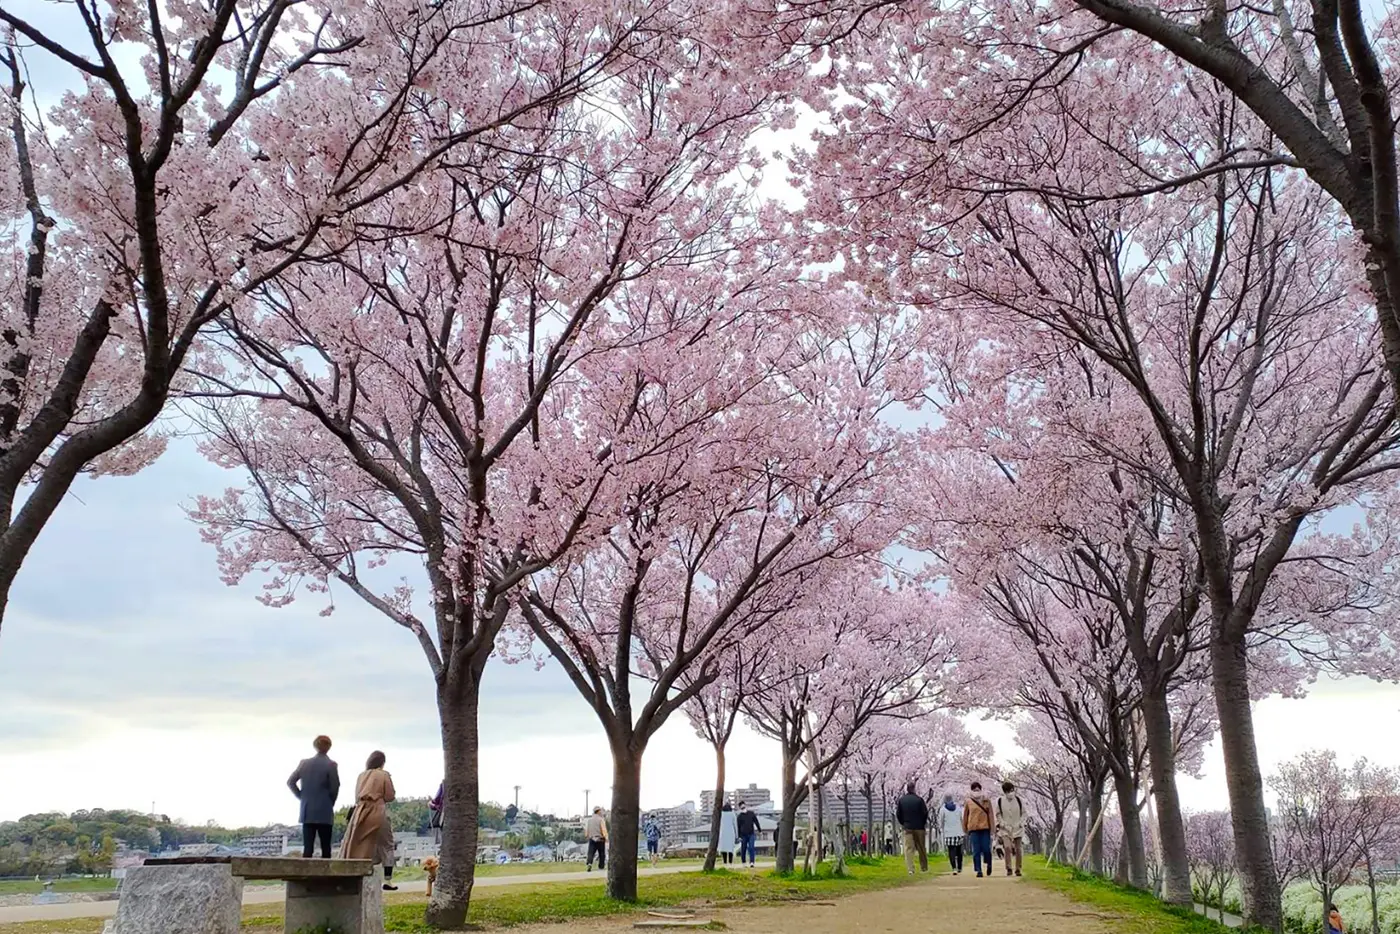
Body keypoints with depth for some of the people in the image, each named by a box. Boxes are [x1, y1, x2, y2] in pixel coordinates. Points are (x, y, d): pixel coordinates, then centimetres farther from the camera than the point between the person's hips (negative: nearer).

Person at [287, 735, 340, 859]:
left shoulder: (304, 763, 5)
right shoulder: (331, 764, -8)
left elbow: (290, 782, 7)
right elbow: (335, 787, -8)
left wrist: (302, 797, 14)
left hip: (307, 811, 4)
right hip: (324, 812, -3)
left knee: (307, 848, 3)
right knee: (325, 848, 1)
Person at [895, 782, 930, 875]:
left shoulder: (901, 800, 0)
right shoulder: (919, 799, -7)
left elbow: (898, 814, 3)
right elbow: (925, 813, -4)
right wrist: (924, 824, 10)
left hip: (907, 828, 1)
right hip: (919, 827, -1)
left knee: (908, 848, -1)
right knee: (921, 848, 11)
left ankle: (910, 869, -13)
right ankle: (924, 867, 19)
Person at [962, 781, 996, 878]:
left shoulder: (987, 800, 4)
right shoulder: (968, 802, 4)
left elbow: (991, 815, 4)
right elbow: (965, 816, 10)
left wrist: (992, 828, 0)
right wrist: (965, 830, 12)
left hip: (985, 828, 0)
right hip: (973, 829, 0)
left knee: (986, 849, -2)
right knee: (976, 851, -2)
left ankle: (989, 864, 27)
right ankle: (979, 871, 4)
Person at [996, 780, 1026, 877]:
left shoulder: (1018, 800, -4)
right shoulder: (1000, 801, -5)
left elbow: (1024, 813, 8)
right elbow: (998, 814, 8)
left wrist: (1021, 822, -4)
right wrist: (1002, 823, -6)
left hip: (1017, 828, 1)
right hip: (1005, 828, -1)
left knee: (1017, 849, 3)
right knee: (1007, 847, -17)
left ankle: (1018, 869, 16)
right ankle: (1008, 868, -9)